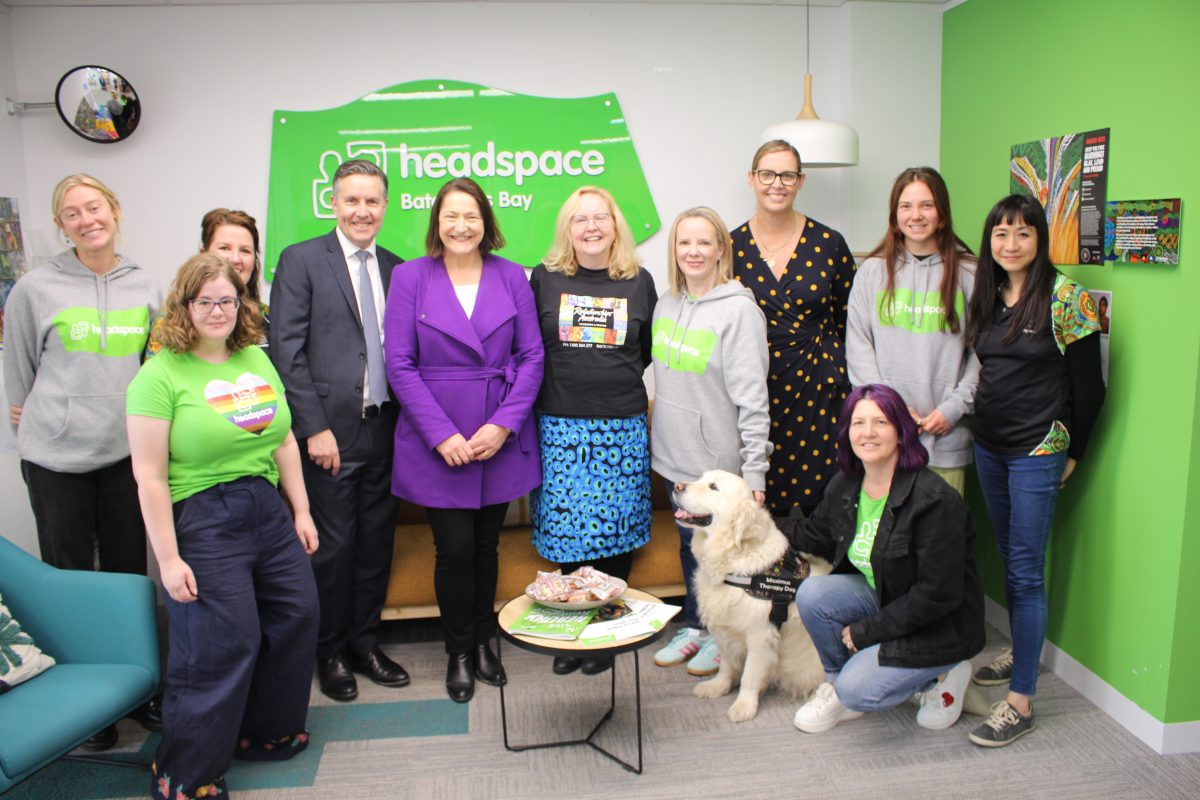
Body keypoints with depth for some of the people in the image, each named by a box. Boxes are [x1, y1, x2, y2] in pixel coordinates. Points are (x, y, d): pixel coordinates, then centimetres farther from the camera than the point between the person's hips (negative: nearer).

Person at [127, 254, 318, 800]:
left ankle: (266, 731, 33)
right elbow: (149, 476, -12)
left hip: (268, 511, 6)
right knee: (220, 646, -2)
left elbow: (284, 441, 12)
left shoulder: (257, 360, 9)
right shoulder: (160, 375, -9)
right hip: (203, 522, -6)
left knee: (297, 617, 9)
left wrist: (302, 511, 10)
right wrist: (168, 559, -13)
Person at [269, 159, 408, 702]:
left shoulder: (397, 268, 11)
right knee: (334, 545, 4)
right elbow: (286, 351, -8)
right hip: (331, 431, -4)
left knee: (377, 542, 12)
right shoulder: (301, 260, -2)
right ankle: (331, 653, 23)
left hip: (384, 429, 4)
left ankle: (365, 642, 29)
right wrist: (314, 428, -13)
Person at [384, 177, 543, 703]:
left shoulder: (511, 276, 4)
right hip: (436, 443, -1)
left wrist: (503, 425, -9)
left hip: (501, 439, 2)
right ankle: (459, 653, 23)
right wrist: (442, 435, -12)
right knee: (454, 548, 1)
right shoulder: (410, 277, -1)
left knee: (486, 545, 11)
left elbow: (532, 355, 2)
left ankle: (483, 642, 31)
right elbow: (400, 364, -4)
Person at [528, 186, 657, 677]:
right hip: (560, 425, 0)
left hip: (622, 425, 1)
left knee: (616, 530, 4)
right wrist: (567, 379, 5)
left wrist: (615, 378, 8)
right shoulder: (545, 279, 4)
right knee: (567, 529, 2)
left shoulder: (639, 282, 6)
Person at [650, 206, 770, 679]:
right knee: (688, 546, 18)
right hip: (674, 457, 6)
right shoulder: (666, 304, 5)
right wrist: (660, 439, 14)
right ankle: (693, 628, 34)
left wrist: (755, 470, -20)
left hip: (718, 461, -6)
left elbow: (751, 396, -18)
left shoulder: (738, 309, -15)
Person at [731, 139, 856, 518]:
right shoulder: (732, 247, 2)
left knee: (820, 498, 3)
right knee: (759, 499, 5)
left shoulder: (829, 243, 1)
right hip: (754, 390, 1)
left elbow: (850, 325, 5)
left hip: (818, 387, 0)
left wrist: (849, 389, 1)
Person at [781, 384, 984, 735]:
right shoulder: (844, 486, -5)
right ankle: (838, 683, 6)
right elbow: (815, 535, 15)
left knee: (857, 690, -20)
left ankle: (942, 674, 7)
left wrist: (866, 630, -19)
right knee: (811, 594, -18)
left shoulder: (935, 501, -26)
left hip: (937, 625, -6)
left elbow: (938, 595, -24)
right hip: (880, 597, 7)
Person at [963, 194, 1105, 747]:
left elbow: (1088, 385, -8)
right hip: (988, 447, 6)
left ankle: (1021, 701, 0)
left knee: (1025, 571, -6)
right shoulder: (987, 297, 8)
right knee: (1007, 558, 16)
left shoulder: (1066, 298, -10)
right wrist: (975, 420, 11)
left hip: (1037, 453, -6)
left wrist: (1071, 451, -4)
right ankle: (1020, 654, 33)